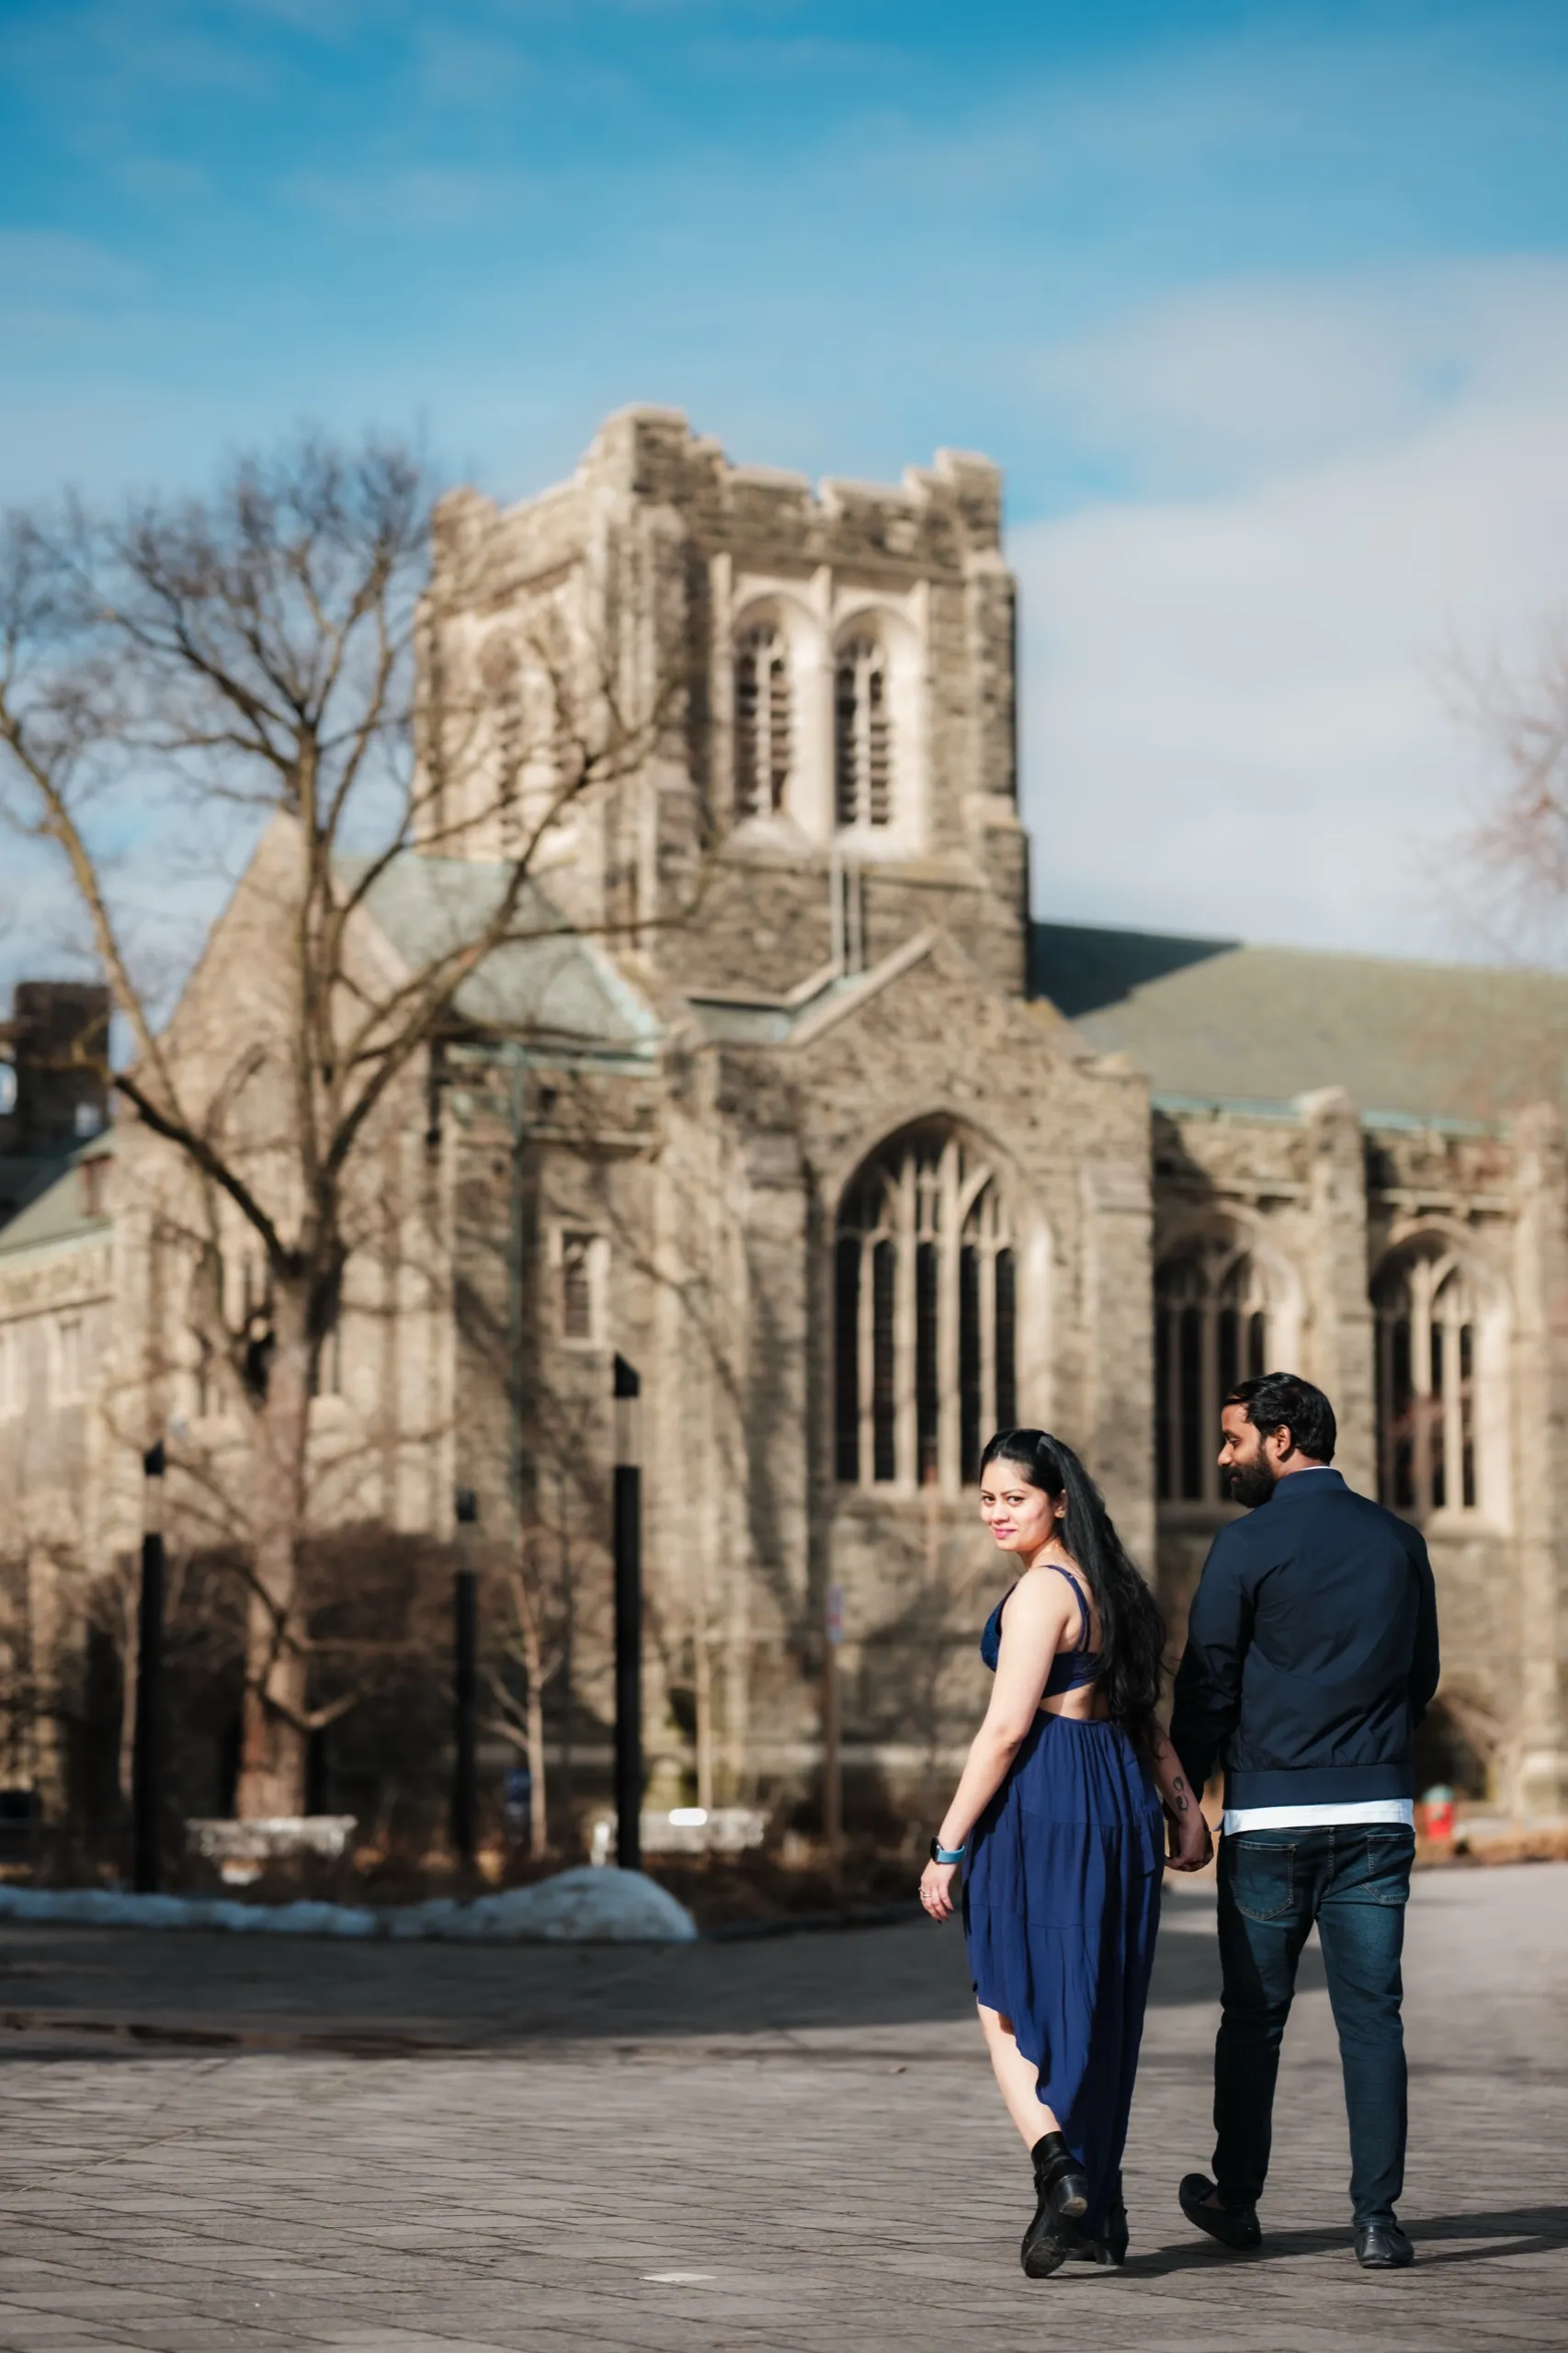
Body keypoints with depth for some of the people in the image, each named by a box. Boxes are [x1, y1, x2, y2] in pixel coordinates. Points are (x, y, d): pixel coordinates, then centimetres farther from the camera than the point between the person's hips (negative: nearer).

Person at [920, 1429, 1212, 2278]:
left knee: (1009, 2008, 1)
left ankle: (1057, 2166, -19)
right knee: (1096, 2011, 13)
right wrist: (1183, 1806, 18)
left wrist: (948, 1845, -13)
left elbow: (1006, 1729, -16)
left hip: (1044, 1803, -8)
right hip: (1123, 1798, 8)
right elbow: (1143, 1713, 17)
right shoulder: (1109, 1583, 16)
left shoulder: (1041, 1590, -13)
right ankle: (1099, 2213, 17)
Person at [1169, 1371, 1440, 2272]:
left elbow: (1206, 1688, -5)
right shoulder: (1399, 1540, 7)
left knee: (1255, 2017, 9)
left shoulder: (1248, 1546, -7)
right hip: (1379, 1810, 3)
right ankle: (1378, 2218, -1)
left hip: (1271, 1816, -3)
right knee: (1372, 2015, 3)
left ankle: (1238, 2200, 21)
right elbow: (1423, 1676, 15)